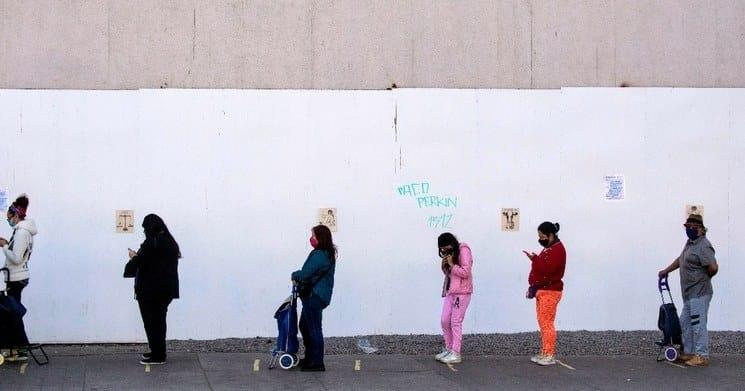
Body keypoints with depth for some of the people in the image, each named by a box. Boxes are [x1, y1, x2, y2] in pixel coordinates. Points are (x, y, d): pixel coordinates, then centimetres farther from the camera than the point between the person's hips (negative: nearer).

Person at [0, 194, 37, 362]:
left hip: (16, 278, -10)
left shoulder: (21, 232, -18)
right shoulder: (23, 230, 12)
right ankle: (16, 349, 14)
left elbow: (16, 258, -22)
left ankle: (22, 350, 0)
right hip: (17, 277, 10)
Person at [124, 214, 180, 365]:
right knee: (159, 320, 18)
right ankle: (159, 352, 26)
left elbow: (134, 266, -19)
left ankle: (157, 356, 7)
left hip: (150, 291, -8)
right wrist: (138, 256, 13)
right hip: (167, 289, 8)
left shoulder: (151, 244, -20)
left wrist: (134, 257, 2)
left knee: (151, 322, 2)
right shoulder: (170, 242, 6)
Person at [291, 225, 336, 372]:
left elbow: (305, 274, -19)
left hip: (314, 296, -11)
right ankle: (309, 359, 28)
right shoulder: (327, 254, 14)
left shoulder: (319, 256, -19)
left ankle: (317, 363, 0)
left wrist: (295, 275, 0)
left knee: (314, 329, -5)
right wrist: (299, 277, 6)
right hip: (316, 295, 11)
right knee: (305, 326, 19)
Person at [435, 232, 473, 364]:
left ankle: (456, 354, -4)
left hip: (462, 292, -8)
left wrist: (452, 264, -17)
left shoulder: (463, 251, -11)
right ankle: (448, 349, 17)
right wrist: (444, 265, 0)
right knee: (444, 320, 6)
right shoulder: (449, 253, 13)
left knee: (456, 321, -8)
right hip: (450, 291, 8)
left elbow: (465, 272, -18)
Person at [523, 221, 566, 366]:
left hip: (550, 292, -10)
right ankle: (544, 353, 14)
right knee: (543, 323, 10)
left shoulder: (557, 250, -14)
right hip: (542, 290, 10)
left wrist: (535, 259, -17)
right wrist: (533, 286, 17)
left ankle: (550, 356, -9)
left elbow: (547, 270, -24)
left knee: (547, 323, -10)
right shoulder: (549, 249, 18)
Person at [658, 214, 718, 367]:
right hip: (689, 294, 10)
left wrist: (703, 278, -8)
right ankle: (689, 353, 25)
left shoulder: (703, 246, -17)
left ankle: (701, 356, -2)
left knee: (698, 325, -7)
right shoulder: (690, 242, 15)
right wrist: (666, 270, 34)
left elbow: (713, 268, -26)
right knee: (685, 323, 16)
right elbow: (681, 259, 32)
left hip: (699, 294, -10)